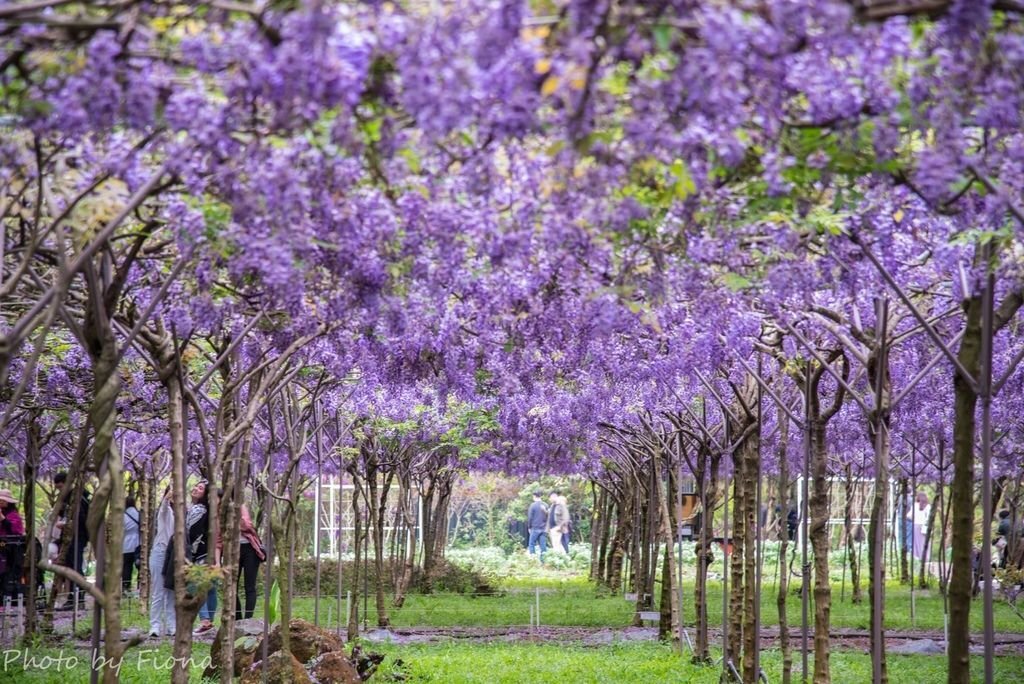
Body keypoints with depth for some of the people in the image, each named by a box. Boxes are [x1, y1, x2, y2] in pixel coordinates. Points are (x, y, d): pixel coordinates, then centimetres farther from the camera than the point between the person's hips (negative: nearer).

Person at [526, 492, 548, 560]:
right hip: (543, 529, 4)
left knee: (531, 544, 5)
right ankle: (543, 560, 2)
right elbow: (548, 517, 10)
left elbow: (530, 517, -6)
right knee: (543, 546, 4)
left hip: (535, 528, -4)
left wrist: (529, 527, 6)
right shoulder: (545, 505, 4)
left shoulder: (533, 505, -9)